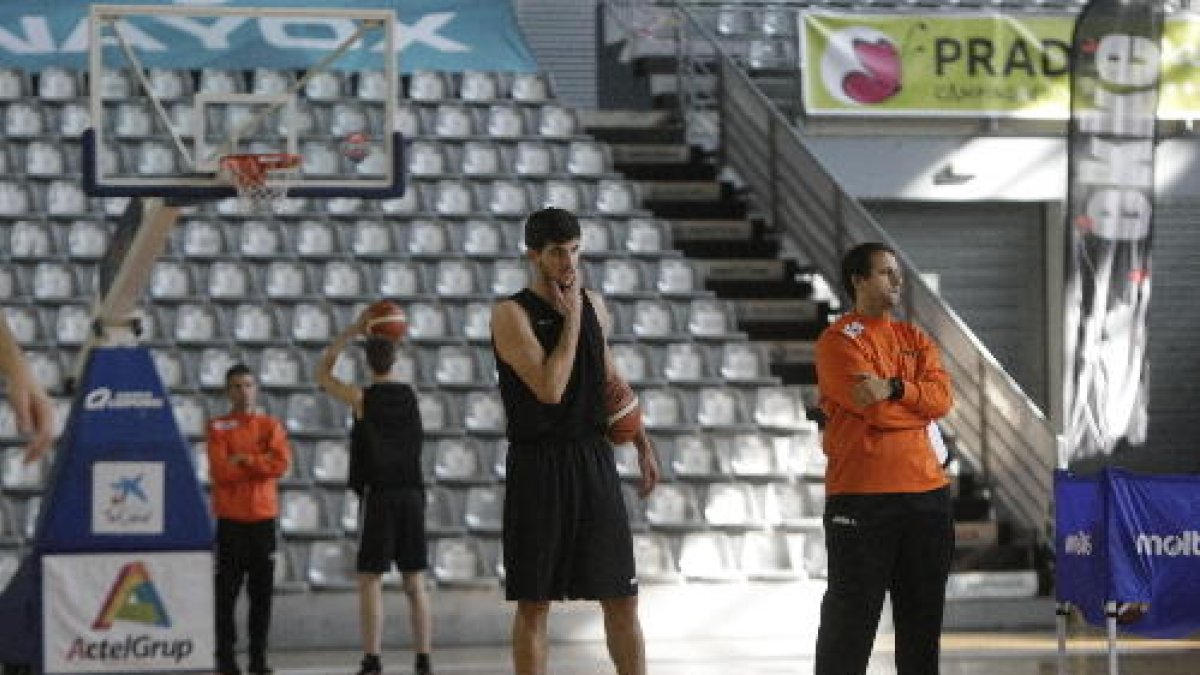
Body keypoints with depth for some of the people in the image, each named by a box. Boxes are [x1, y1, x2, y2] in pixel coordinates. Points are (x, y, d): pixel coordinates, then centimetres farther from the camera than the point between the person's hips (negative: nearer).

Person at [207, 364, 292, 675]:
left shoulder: (270, 425, 9)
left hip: (263, 518, 2)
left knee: (262, 591, 3)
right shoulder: (218, 428, 2)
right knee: (227, 591, -2)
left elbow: (281, 462, -8)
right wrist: (261, 466, -7)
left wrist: (244, 459, -11)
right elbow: (220, 470, -12)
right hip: (230, 519, -2)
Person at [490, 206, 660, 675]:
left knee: (621, 598, 4)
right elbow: (550, 388, -20)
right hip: (538, 467, -5)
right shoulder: (511, 314, -9)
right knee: (534, 603, 1)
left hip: (594, 461, 5)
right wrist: (571, 317, -13)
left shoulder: (593, 305, 10)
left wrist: (642, 445, 19)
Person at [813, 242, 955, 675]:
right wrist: (920, 407, -2)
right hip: (861, 495, -6)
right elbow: (876, 411, -16)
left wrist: (894, 387, -16)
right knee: (852, 611, -4)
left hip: (926, 489, 6)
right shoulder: (838, 341, -5)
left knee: (923, 610, 10)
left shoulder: (915, 338, 16)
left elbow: (942, 396, -1)